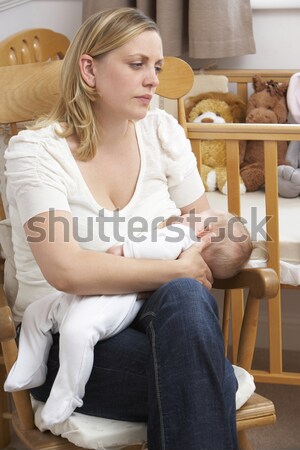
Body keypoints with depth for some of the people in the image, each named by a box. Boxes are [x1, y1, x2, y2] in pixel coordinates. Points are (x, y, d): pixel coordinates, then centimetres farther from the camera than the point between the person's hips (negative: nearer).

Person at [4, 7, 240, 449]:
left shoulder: (161, 131, 5)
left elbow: (207, 226, 12)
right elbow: (67, 271, -24)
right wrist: (180, 272, -19)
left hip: (151, 317, 4)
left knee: (187, 298, -33)